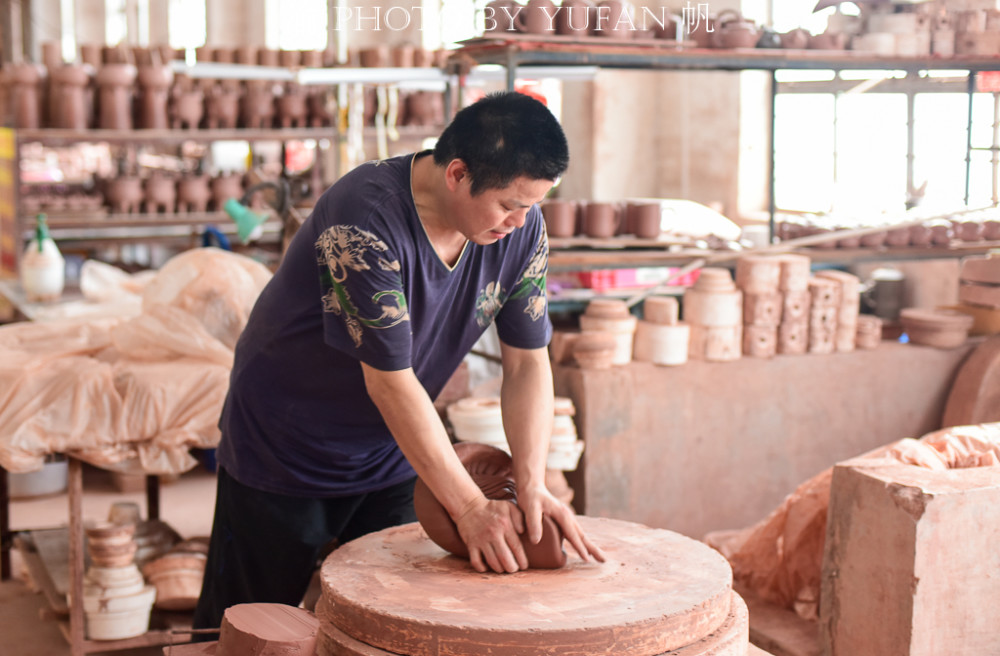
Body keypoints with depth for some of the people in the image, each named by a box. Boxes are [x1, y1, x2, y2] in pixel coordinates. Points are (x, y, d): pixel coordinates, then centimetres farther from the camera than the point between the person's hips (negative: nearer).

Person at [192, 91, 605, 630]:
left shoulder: (522, 227, -12)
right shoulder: (364, 220, -31)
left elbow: (528, 363, -8)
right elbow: (390, 380, -30)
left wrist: (532, 485, -21)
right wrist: (469, 507, -27)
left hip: (391, 456, 5)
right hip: (282, 451, -5)